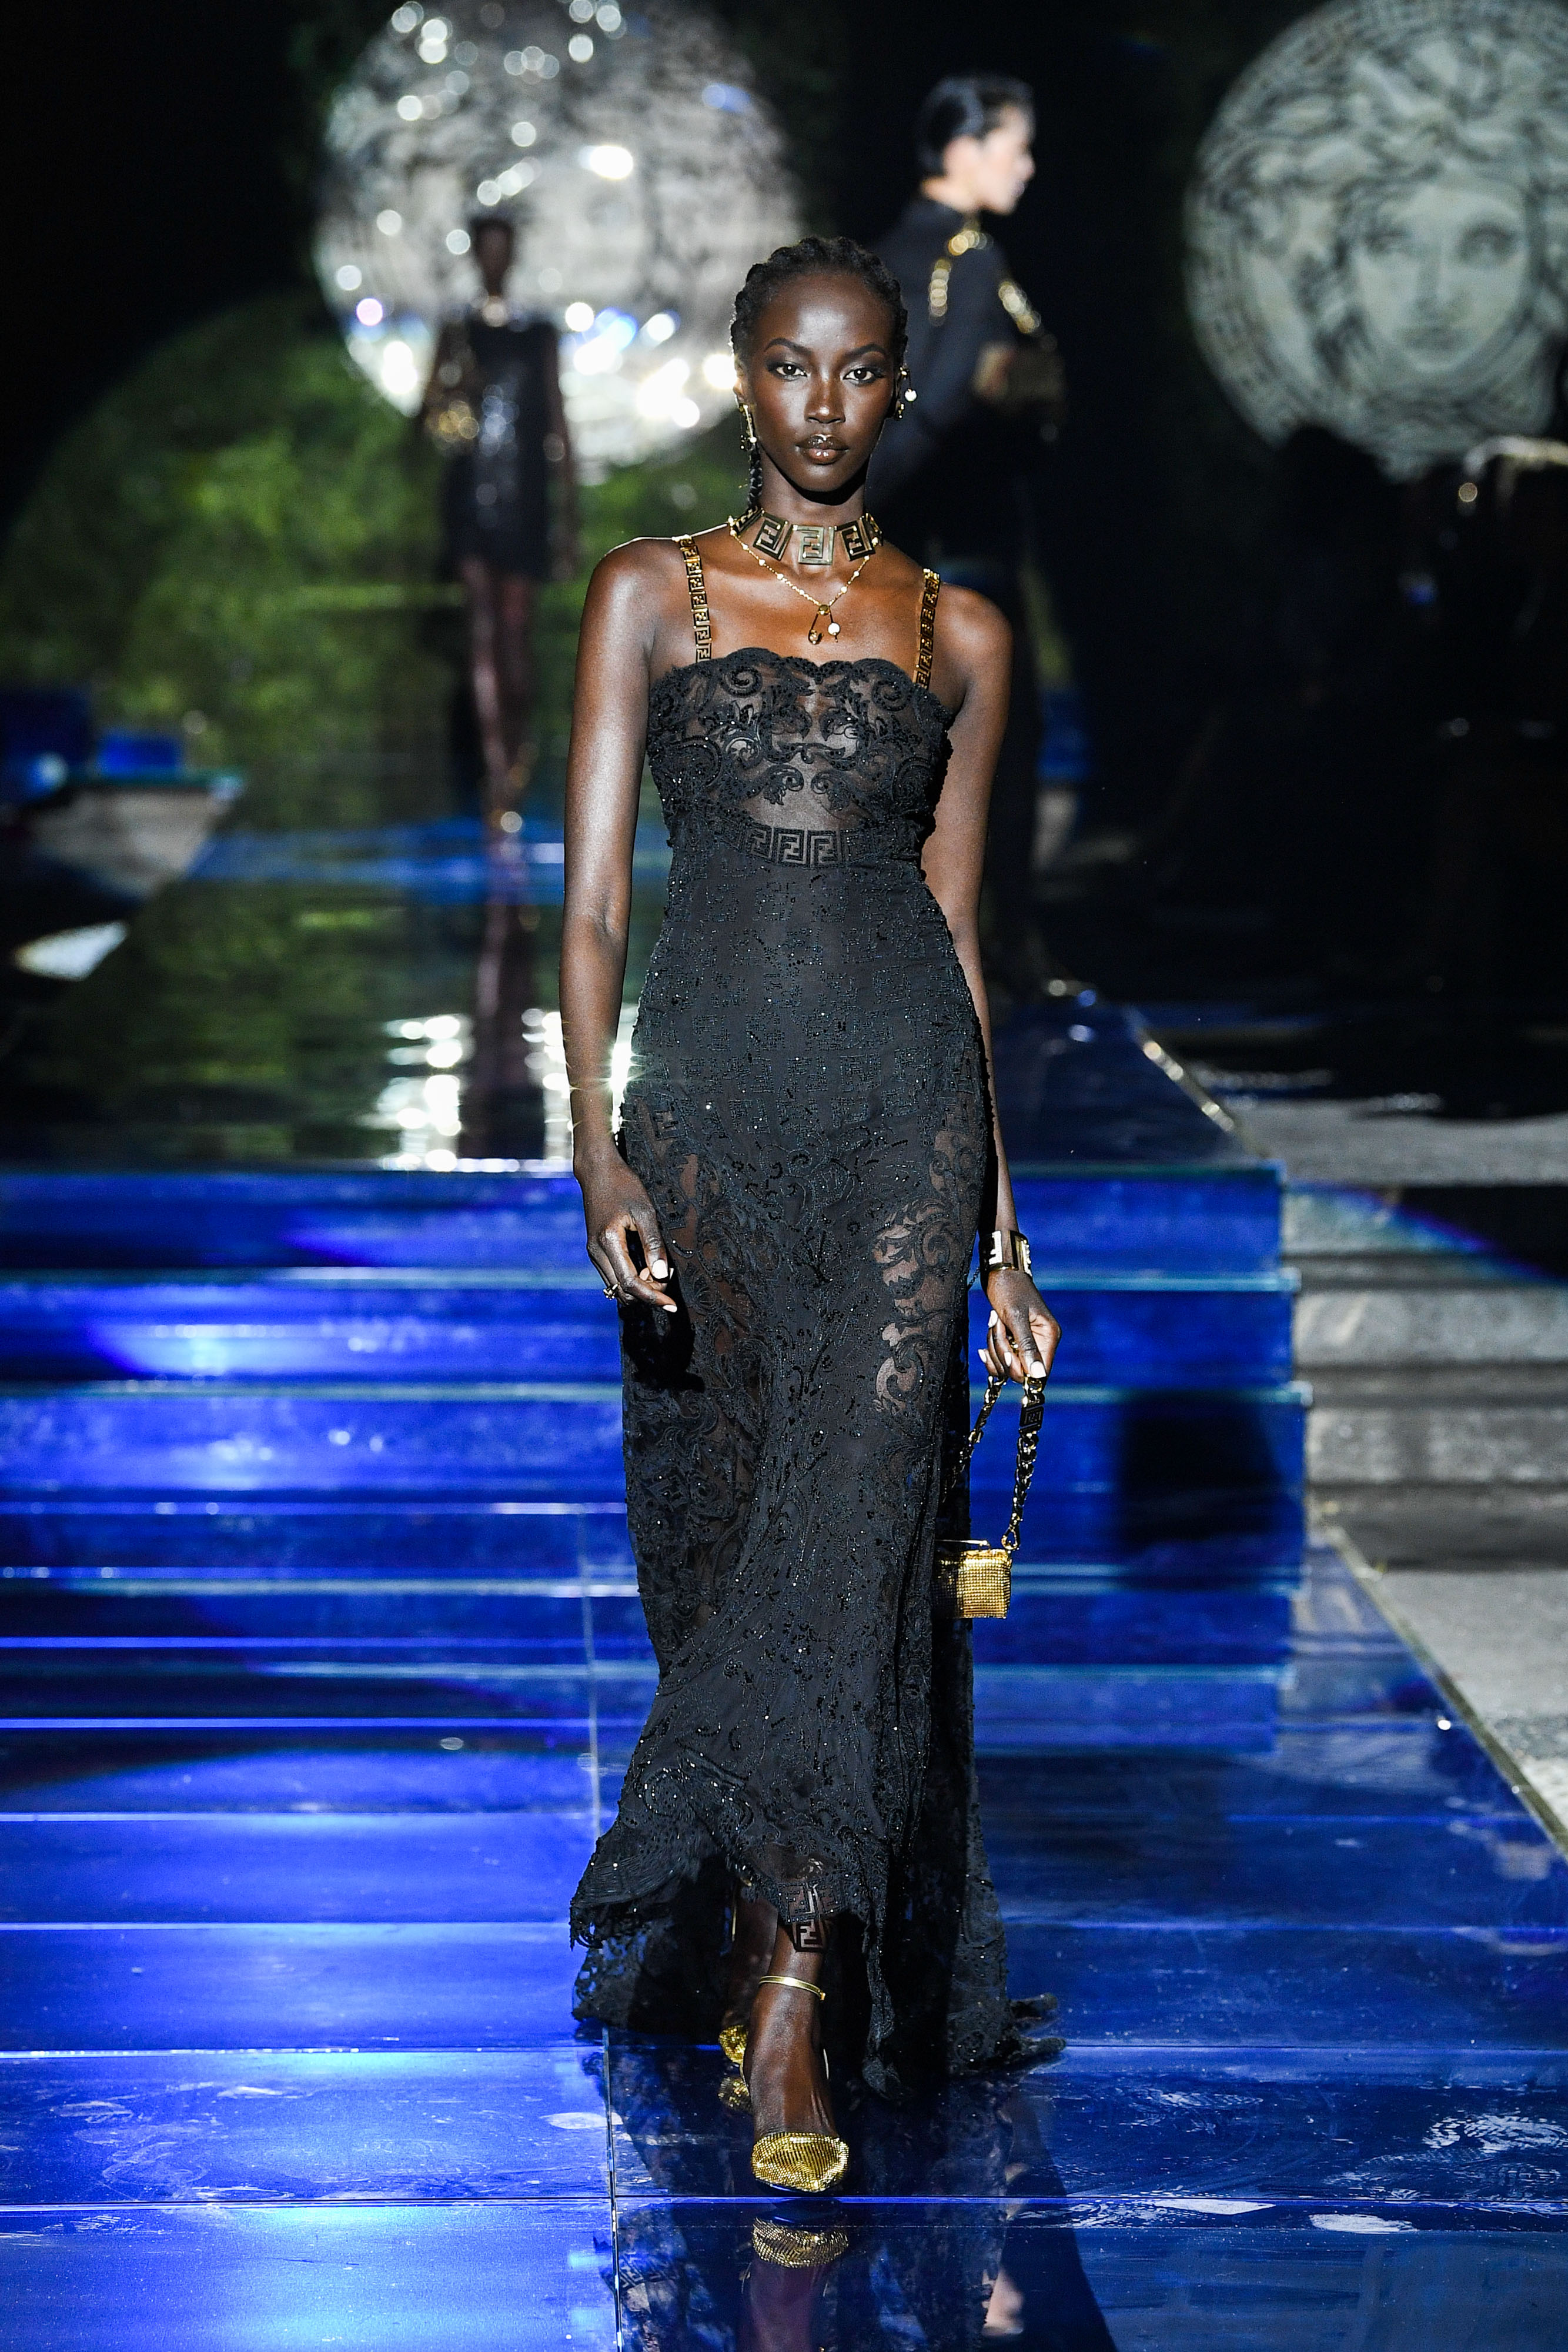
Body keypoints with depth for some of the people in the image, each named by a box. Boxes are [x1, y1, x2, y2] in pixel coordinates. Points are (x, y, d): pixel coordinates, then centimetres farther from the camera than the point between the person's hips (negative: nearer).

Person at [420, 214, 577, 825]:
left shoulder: (539, 335, 8)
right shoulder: (456, 333, 10)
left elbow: (557, 427, 8)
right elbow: (429, 412, 7)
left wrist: (568, 517, 4)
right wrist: (442, 408, -19)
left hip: (523, 494, 0)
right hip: (470, 494, 0)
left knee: (515, 627, -1)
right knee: (482, 625, -8)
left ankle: (520, 741, 26)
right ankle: (496, 768, -11)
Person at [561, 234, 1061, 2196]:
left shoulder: (956, 635, 9)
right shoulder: (652, 597, 6)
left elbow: (955, 924, 12)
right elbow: (593, 895, 0)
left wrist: (1005, 1225, 11)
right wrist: (597, 1146, -13)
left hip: (905, 1098, 0)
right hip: (709, 1096, 1)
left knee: (858, 1518, -13)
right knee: (721, 1528, 6)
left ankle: (790, 2008, -16)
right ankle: (757, 1928, 26)